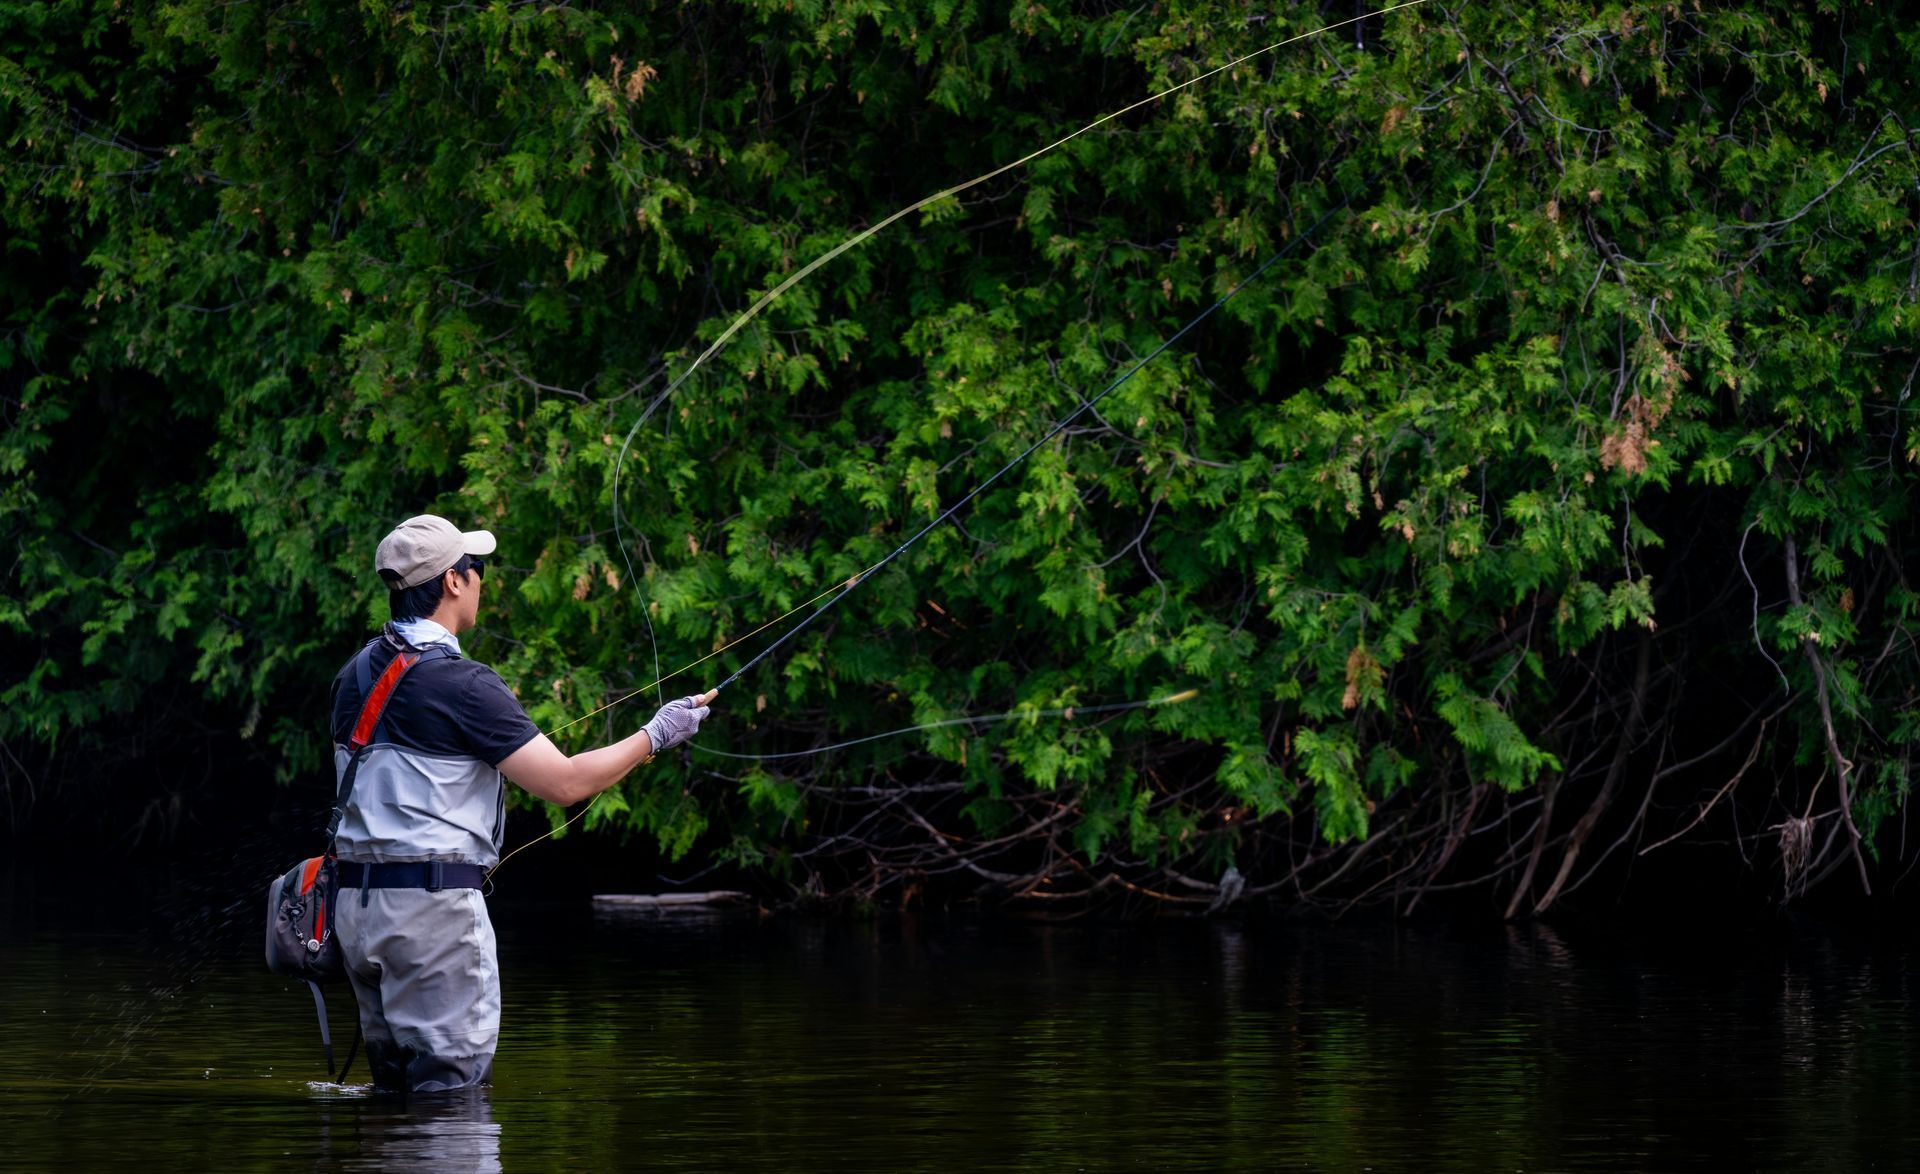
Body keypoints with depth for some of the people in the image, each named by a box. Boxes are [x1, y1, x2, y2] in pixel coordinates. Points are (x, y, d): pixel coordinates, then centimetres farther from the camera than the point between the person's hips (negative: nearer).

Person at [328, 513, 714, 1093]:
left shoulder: (356, 675, 10)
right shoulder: (461, 684, -14)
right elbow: (564, 783, -13)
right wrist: (654, 734, 2)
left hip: (356, 902, 8)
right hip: (433, 903, -8)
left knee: (394, 1086, 13)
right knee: (452, 1085, -5)